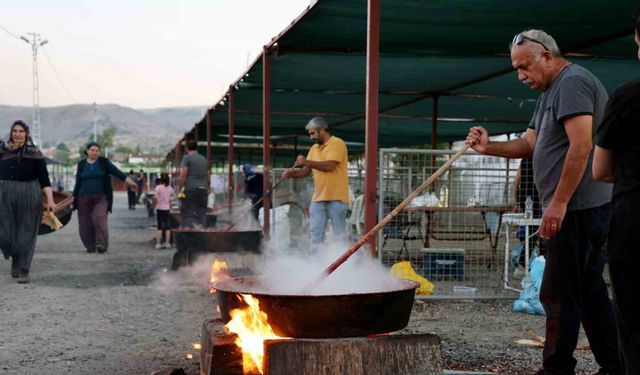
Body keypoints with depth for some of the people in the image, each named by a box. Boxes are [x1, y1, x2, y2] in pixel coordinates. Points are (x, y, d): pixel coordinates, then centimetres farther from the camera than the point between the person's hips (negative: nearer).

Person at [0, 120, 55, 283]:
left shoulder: (34, 153, 3)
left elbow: (44, 178, -1)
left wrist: (50, 199, -9)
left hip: (30, 194, -2)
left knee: (26, 234, 0)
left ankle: (24, 271, 6)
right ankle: (15, 259, 29)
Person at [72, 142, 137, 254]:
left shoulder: (104, 162, 5)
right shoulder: (81, 164, 9)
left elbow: (117, 172, -2)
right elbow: (78, 182, 12)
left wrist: (130, 182, -11)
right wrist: (74, 197, 10)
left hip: (100, 198, -2)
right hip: (84, 198, 2)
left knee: (100, 219, -21)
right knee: (86, 224, 0)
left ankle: (101, 244, -25)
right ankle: (90, 246, 14)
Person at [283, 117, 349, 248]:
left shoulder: (337, 143, -6)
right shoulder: (314, 148, 16)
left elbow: (329, 165, -19)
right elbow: (306, 171, 14)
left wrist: (307, 162, -11)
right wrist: (292, 173, -5)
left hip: (336, 198, -7)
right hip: (318, 198, 7)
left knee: (339, 233, 0)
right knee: (315, 233, 4)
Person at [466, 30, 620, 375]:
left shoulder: (572, 82, -11)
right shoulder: (550, 92, 21)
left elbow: (581, 146, -21)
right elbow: (529, 144, 20)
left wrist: (559, 202, -23)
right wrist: (489, 147, 2)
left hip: (577, 208, -10)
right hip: (576, 209, 10)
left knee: (559, 295, -4)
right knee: (589, 292, 14)